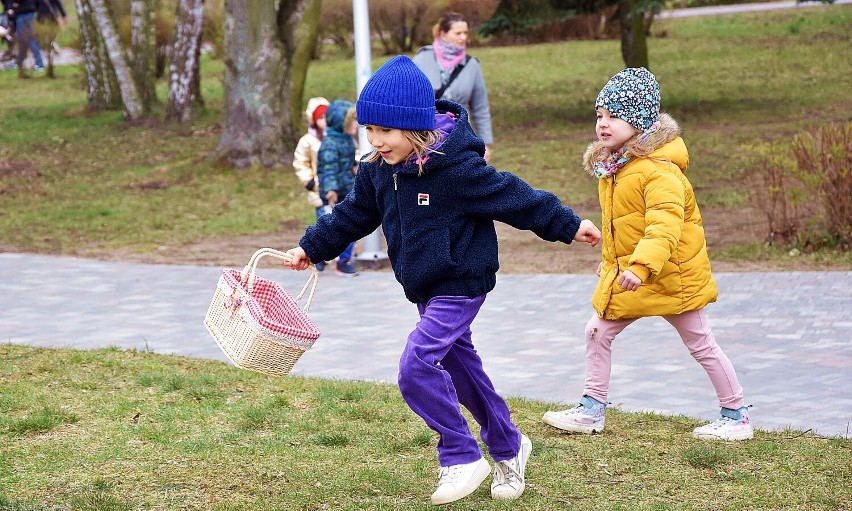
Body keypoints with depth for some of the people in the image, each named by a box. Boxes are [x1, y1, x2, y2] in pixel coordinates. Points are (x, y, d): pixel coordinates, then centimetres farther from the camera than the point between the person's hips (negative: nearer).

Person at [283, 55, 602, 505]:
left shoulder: (456, 168, -24)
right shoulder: (376, 170, -3)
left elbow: (511, 196, -16)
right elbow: (353, 215, 13)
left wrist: (568, 226, -8)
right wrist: (311, 248, 11)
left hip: (460, 285, -8)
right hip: (424, 288, 8)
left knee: (416, 367, -19)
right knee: (460, 367, 17)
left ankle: (462, 456, -4)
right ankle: (507, 445, 35)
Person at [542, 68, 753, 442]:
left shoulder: (659, 169, -24)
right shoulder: (612, 165, 6)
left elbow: (665, 226, -35)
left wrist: (642, 265, -46)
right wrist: (611, 259, 26)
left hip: (670, 275, -9)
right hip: (624, 274, 9)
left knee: (701, 344, 3)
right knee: (597, 332, 8)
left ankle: (737, 417, 16)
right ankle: (591, 411, 19)